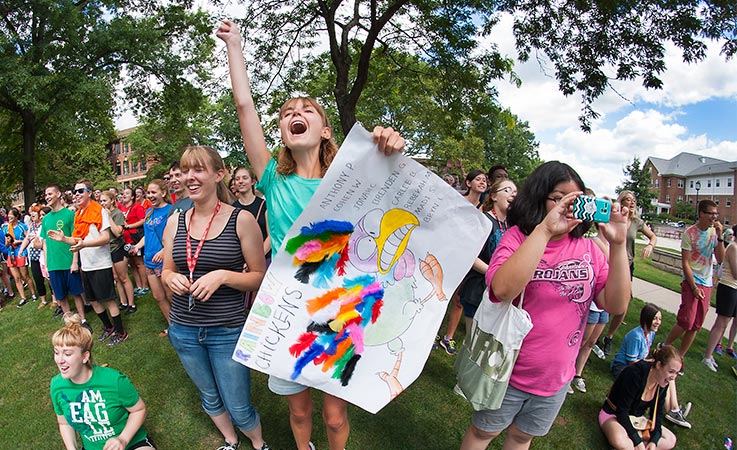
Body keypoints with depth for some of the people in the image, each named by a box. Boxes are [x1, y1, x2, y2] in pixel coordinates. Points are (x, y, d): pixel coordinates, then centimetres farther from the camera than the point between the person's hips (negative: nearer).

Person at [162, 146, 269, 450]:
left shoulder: (241, 220, -12)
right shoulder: (175, 222, 0)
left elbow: (259, 277, -8)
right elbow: (166, 271, 12)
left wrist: (222, 276, -24)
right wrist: (172, 278, -10)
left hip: (228, 330, -4)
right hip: (183, 330, 4)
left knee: (238, 408, 8)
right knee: (209, 398, 24)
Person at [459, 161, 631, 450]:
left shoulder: (589, 249, -3)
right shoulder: (518, 237, -17)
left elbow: (617, 305, -11)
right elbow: (503, 289, -36)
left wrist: (618, 244, -21)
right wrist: (544, 229, -37)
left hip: (557, 379, 4)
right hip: (510, 372, -4)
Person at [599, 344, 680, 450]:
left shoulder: (663, 383, -5)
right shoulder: (635, 374, -28)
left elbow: (657, 413, 2)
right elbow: (621, 412, -26)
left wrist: (654, 441, -11)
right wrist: (638, 441, -26)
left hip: (636, 419, 9)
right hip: (613, 415, -9)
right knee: (620, 440, -38)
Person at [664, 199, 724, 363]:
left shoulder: (714, 232, 4)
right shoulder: (690, 233, -10)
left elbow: (720, 259, -1)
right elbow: (685, 263, -10)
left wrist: (719, 236, -10)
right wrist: (694, 287, -13)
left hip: (707, 284, 5)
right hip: (691, 282, -5)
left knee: (696, 326, 7)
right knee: (686, 322, -12)